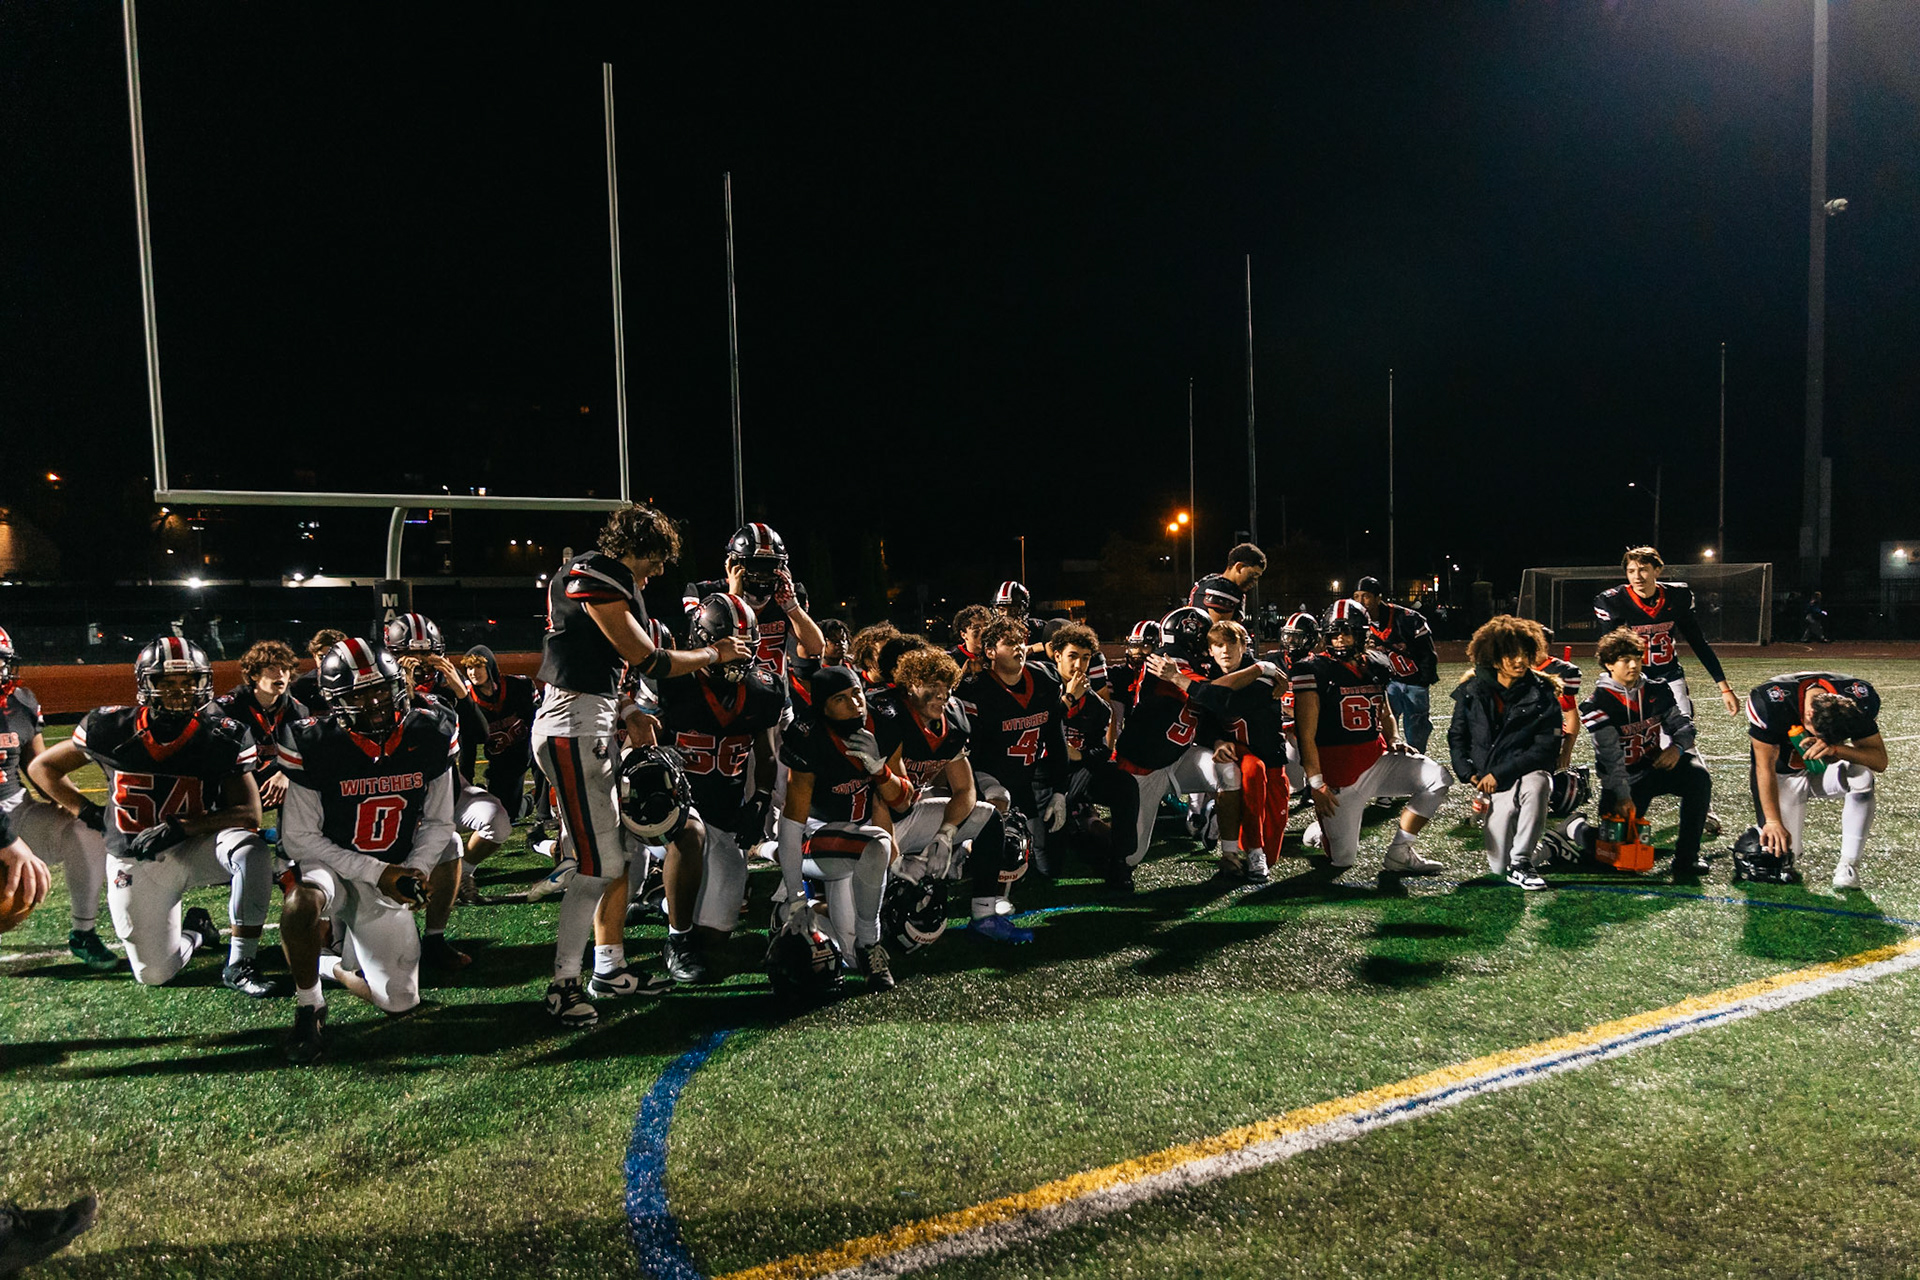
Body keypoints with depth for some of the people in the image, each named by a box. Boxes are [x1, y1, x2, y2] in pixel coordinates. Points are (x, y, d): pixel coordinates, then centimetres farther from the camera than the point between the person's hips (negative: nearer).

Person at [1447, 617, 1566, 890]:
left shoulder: (1543, 693, -6)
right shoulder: (1472, 690, 0)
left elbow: (1547, 747, -13)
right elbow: (1456, 735, 10)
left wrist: (1500, 774, -19)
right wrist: (1468, 774, -4)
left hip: (1529, 772, -1)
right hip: (1491, 782, 1)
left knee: (1534, 785, -41)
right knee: (1498, 867, -9)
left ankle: (1521, 862, -25)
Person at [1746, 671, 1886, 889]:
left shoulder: (1859, 699, -22)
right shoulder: (1770, 702, -31)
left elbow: (1880, 761, -21)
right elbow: (1765, 767, -25)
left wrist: (1835, 749, -40)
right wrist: (1773, 822, -29)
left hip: (1825, 771, 3)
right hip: (1785, 776, -3)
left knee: (1862, 775, -32)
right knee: (1780, 853, -16)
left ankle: (1848, 863, -16)